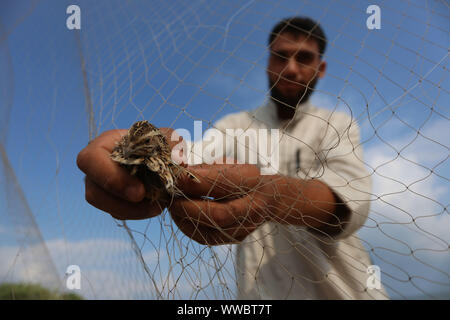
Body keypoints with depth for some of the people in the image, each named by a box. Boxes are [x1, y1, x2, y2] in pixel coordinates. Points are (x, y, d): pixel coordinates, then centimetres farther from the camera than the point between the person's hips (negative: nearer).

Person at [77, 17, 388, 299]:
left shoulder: (339, 125, -1)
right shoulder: (236, 125, 4)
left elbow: (350, 196, -21)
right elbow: (192, 155, -18)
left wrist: (272, 195, -41)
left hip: (345, 287, 0)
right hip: (260, 289, 1)